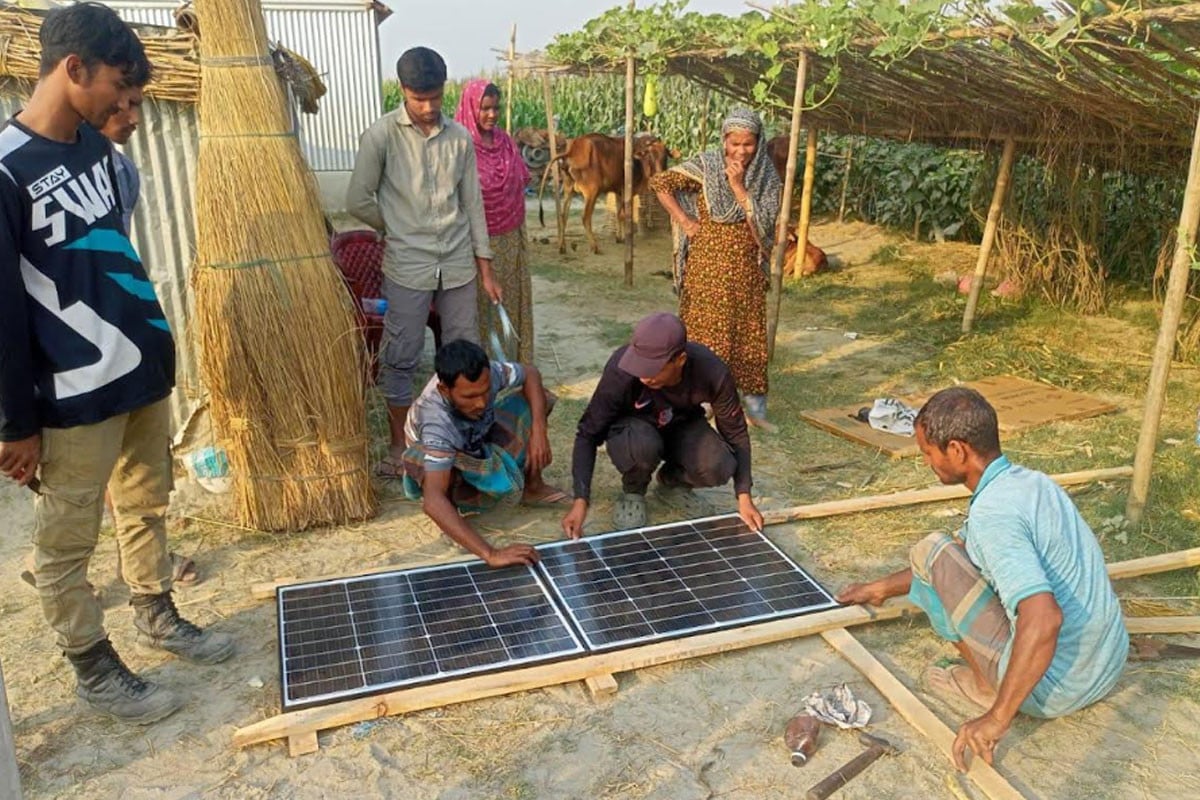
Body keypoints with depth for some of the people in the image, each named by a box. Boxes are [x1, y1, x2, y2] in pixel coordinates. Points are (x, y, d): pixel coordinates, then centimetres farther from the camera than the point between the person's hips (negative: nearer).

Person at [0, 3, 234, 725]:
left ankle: (158, 616, 40)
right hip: (74, 396, -8)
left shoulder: (96, 147, 6)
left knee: (148, 504, 21)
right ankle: (95, 669, 24)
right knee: (66, 542, 9)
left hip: (143, 368, 8)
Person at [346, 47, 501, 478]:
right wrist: (401, 229, 6)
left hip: (458, 264, 3)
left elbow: (473, 203, 8)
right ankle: (399, 446, 17)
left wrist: (485, 268, 6)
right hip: (408, 267, -3)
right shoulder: (382, 135, -6)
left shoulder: (460, 137, 4)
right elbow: (358, 200, -4)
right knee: (400, 359, 3)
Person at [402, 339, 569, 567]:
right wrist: (491, 554, -60)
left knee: (530, 396, -10)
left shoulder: (486, 374, -32)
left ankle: (533, 488, 5)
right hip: (443, 465, -5)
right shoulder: (437, 423, -44)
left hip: (478, 443, 5)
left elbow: (530, 374, -11)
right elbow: (433, 502, -54)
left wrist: (538, 430, -26)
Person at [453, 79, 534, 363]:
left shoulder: (505, 141, 5)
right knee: (479, 303, 3)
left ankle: (518, 362, 24)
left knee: (513, 298, 12)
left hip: (510, 236, 6)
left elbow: (521, 181, 15)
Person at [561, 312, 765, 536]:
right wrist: (580, 500, -33)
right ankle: (633, 491, -2)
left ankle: (672, 477, 8)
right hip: (634, 427, -2)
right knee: (642, 445, -38)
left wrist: (744, 497, -18)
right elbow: (588, 434, -25)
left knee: (717, 470, -28)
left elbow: (735, 432, -14)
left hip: (682, 426, 2)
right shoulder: (621, 371, -35)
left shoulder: (712, 372, -30)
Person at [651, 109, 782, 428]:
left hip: (747, 273, 2)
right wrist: (685, 222, -8)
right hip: (707, 270, -2)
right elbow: (660, 183, -5)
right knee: (704, 333, 6)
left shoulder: (767, 179, -3)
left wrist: (738, 187, -20)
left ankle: (755, 408, 19)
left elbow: (762, 226, -14)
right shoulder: (706, 167, -7)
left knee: (750, 338, 7)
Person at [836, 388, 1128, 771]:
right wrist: (884, 587, 28)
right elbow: (964, 551, 19)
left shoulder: (992, 512, -25)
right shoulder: (1028, 481, 5)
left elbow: (1043, 620, -37)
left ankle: (986, 686, 6)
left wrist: (998, 718, -29)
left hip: (1053, 688, -9)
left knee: (930, 552, -6)